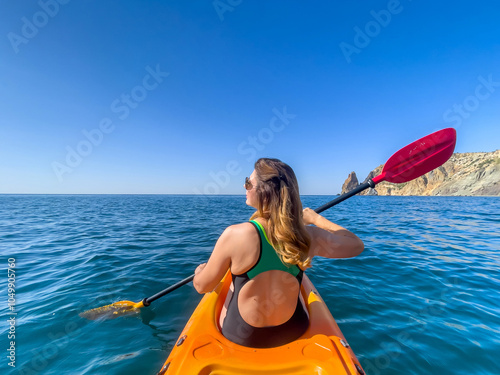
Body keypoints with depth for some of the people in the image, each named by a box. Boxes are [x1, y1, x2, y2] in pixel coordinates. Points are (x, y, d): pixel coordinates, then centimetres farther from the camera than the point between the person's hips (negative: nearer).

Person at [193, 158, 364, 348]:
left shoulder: (235, 235, -30)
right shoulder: (308, 237, -22)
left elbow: (202, 286, -15)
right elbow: (357, 245, -4)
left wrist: (200, 270, 7)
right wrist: (316, 218, 3)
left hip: (240, 336, -1)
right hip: (293, 332, 2)